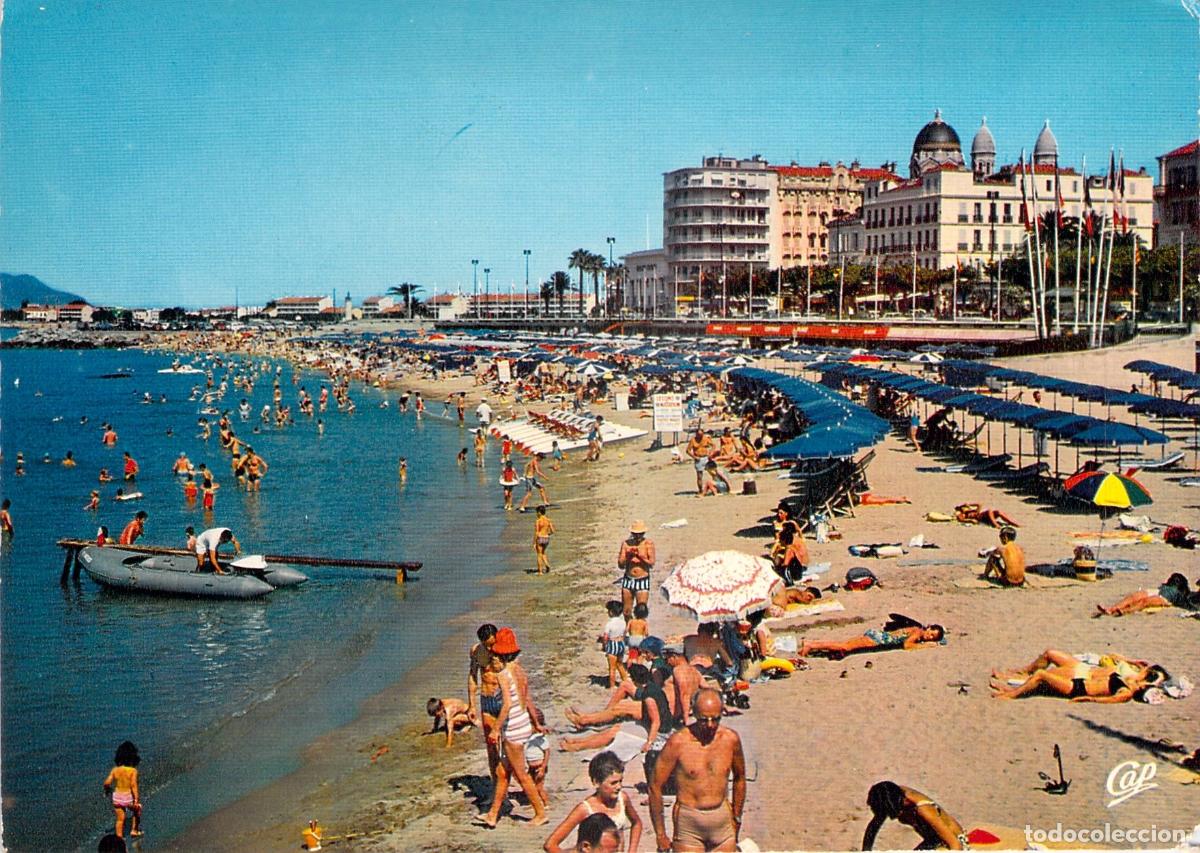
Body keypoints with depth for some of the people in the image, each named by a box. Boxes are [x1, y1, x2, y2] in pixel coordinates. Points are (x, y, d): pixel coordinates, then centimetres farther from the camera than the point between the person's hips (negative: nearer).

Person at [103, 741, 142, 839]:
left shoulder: (115, 770, -6)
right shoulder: (133, 770, -16)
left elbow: (107, 783, -8)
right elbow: (133, 785, -21)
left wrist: (107, 790, 14)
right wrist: (136, 799, -18)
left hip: (117, 797, 3)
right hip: (129, 797, -3)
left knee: (120, 819, 16)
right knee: (137, 810, 28)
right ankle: (134, 830, 31)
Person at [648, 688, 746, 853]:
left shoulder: (731, 739, -1)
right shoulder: (678, 742, -13)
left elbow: (739, 777, 17)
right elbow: (655, 786, -8)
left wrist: (736, 818, 19)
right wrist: (660, 834, -5)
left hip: (723, 819, 3)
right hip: (688, 822, -3)